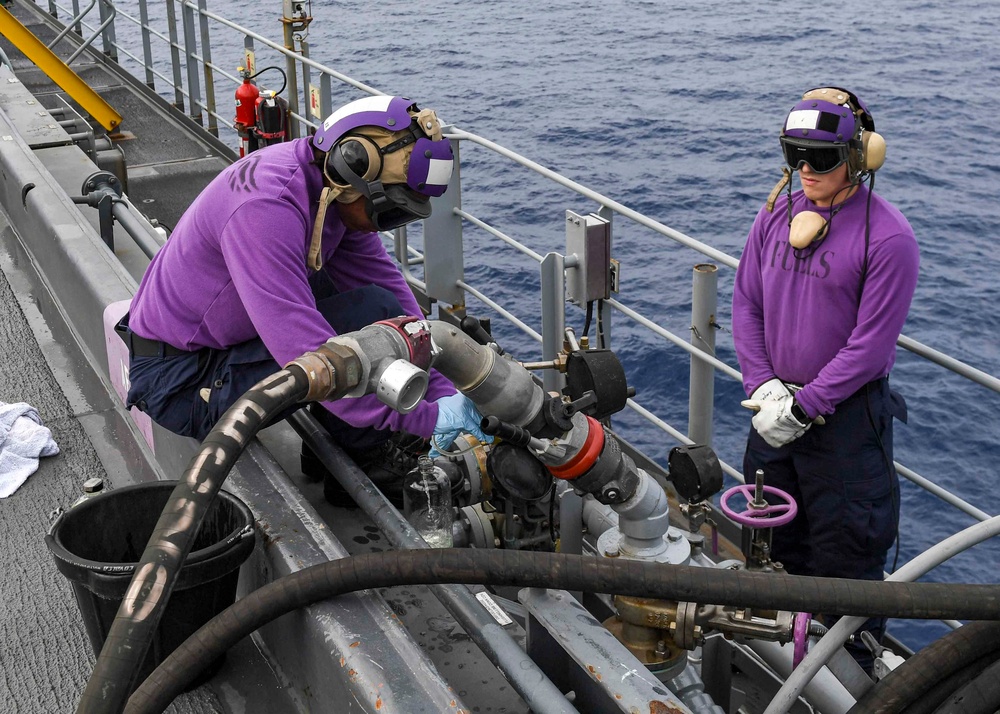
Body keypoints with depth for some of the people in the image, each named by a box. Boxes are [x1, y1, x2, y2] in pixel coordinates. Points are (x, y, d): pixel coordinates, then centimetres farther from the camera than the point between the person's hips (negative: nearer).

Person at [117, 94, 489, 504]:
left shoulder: (332, 190, -3)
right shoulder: (266, 207, -32)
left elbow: (390, 287, -1)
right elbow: (308, 354, -37)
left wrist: (444, 393, -10)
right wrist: (428, 418, -33)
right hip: (179, 378, -9)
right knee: (372, 317, -23)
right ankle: (354, 463, -1)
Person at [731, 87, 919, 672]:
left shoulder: (888, 237, -17)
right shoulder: (777, 214, 0)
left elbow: (870, 344, -18)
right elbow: (746, 303, 5)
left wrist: (802, 407, -18)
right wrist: (763, 384, -7)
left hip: (845, 417, -6)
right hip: (778, 407, 6)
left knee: (844, 549, 6)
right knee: (772, 538, 21)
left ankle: (854, 667, 26)